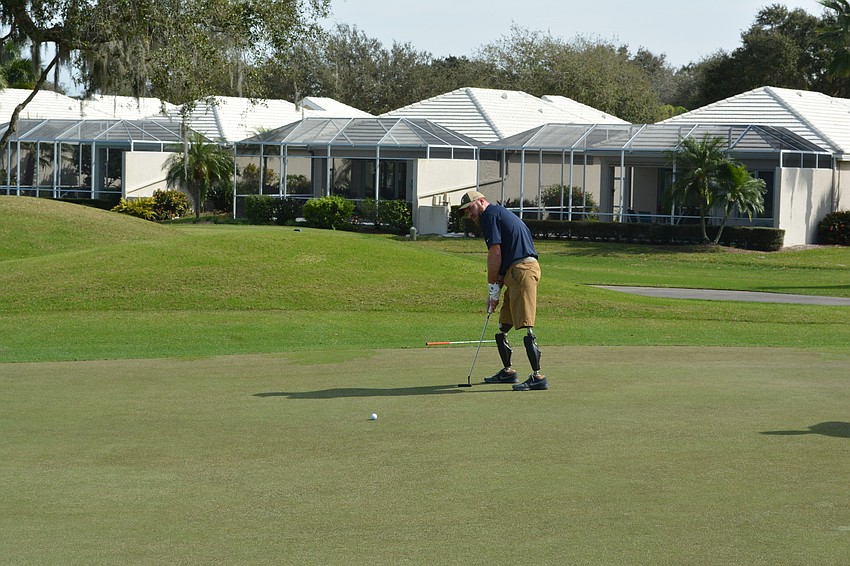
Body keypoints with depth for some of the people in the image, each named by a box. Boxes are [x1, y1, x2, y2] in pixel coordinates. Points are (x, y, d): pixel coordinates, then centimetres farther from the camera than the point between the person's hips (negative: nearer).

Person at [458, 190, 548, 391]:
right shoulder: (502, 214, 27)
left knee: (525, 326, -14)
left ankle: (538, 377, -19)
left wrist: (492, 288, -3)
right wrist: (495, 290, 17)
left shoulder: (490, 215, -2)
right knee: (503, 325, 17)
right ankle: (507, 372, 28)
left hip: (521, 269, -10)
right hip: (517, 272, 10)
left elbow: (495, 253, -10)